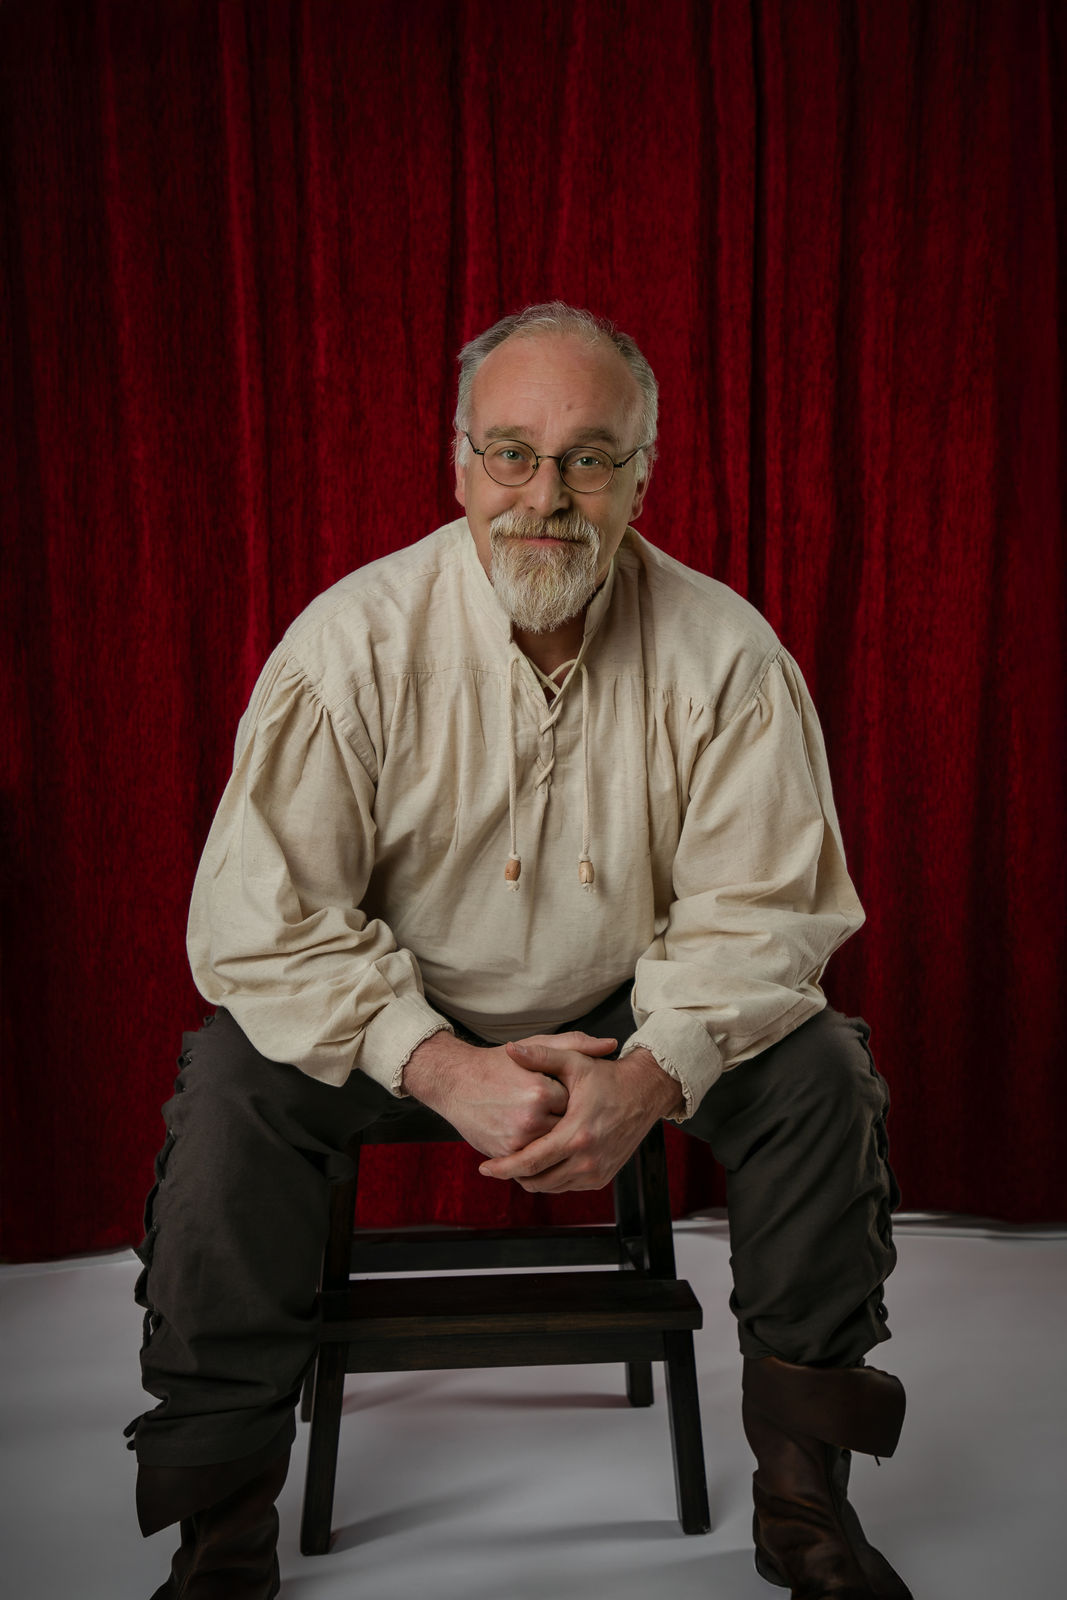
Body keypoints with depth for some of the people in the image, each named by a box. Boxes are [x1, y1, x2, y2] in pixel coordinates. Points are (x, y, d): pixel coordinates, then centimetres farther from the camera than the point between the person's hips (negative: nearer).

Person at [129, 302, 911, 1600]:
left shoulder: (723, 652, -15)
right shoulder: (354, 639, -19)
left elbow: (759, 910, -12)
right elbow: (260, 920, -20)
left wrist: (651, 1075, -30)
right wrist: (446, 1069, -32)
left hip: (630, 1007, 1)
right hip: (397, 1010, -1)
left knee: (819, 1071, -20)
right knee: (233, 1080, -25)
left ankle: (803, 1493, -2)